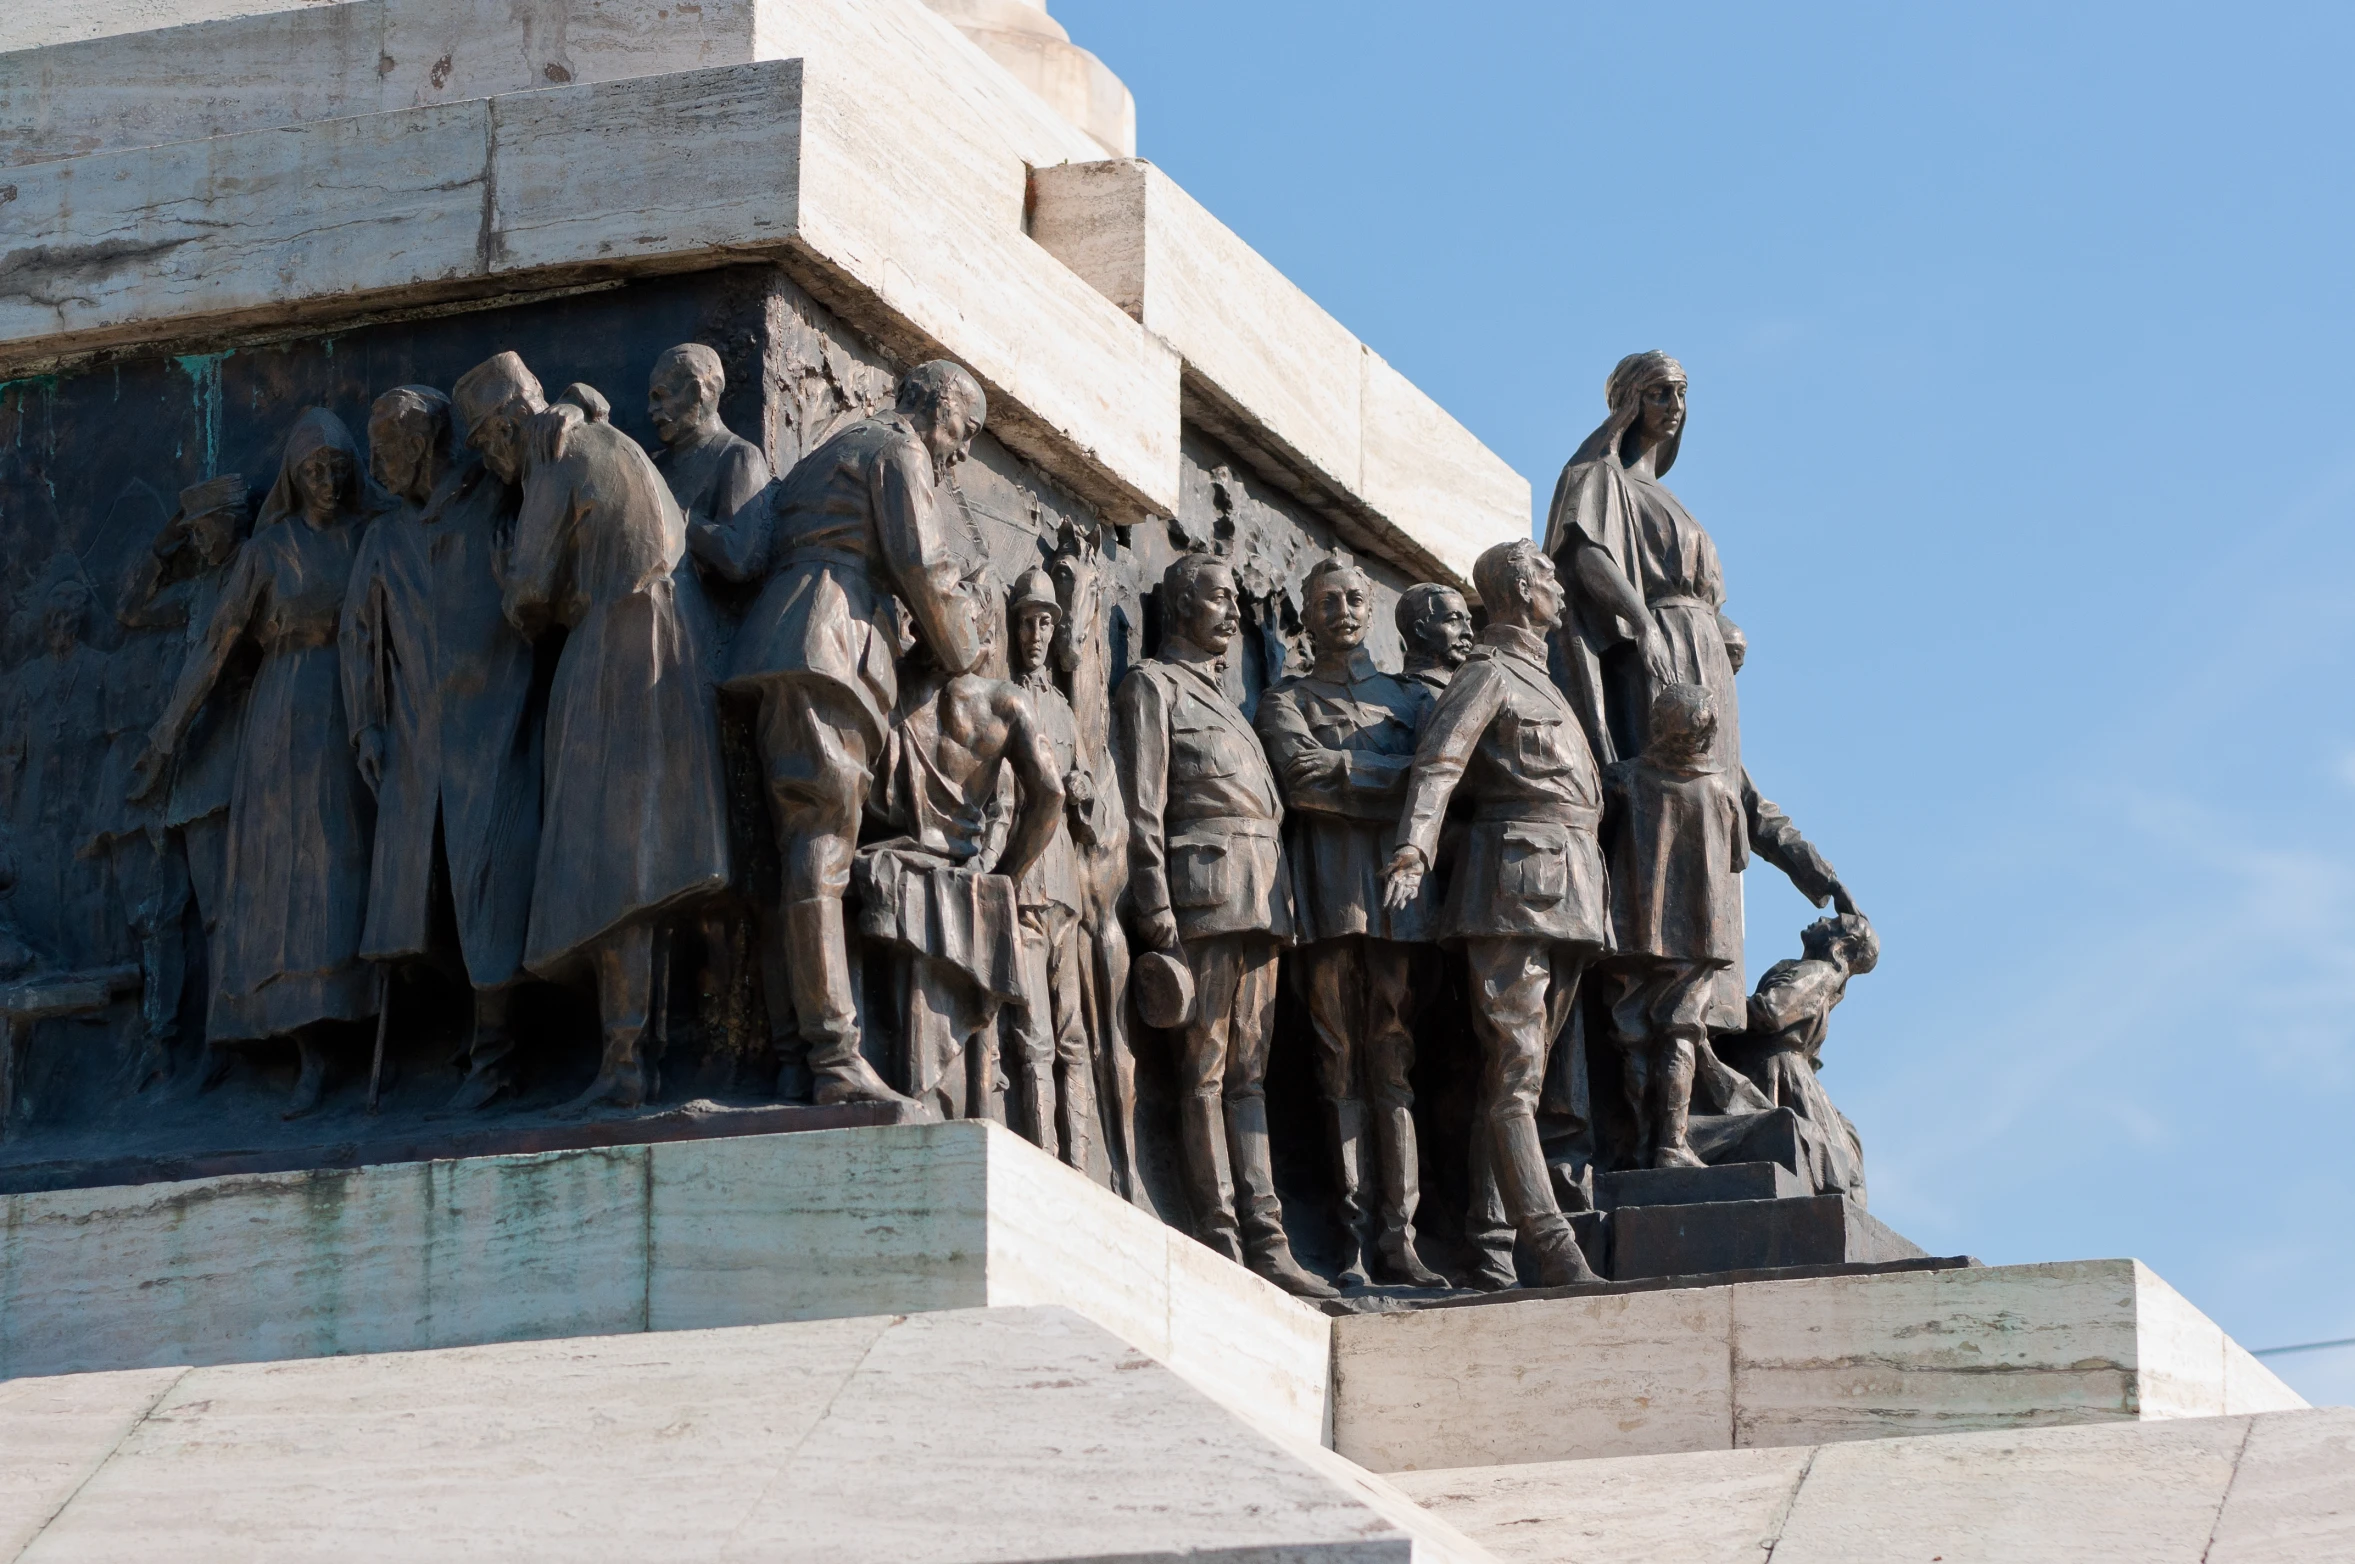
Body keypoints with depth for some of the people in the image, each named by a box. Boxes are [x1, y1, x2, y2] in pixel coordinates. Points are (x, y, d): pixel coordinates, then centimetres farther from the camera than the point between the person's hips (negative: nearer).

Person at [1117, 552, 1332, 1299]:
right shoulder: (1153, 684, 0)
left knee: (1249, 1073, 5)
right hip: (1205, 885, -8)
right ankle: (1221, 1246, -9)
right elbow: (1144, 808, -8)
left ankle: (1266, 1243, 2)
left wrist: (1279, 902, 16)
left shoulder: (1223, 692, 25)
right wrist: (1159, 916, -16)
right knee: (1204, 1071, -7)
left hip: (1260, 895, 8)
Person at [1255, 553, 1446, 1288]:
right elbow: (1301, 773, -5)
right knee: (1340, 1063, -5)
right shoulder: (1287, 699, 16)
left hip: (1396, 889, 2)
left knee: (1394, 1061, -6)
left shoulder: (1407, 695, 23)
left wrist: (1341, 775, -5)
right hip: (1326, 889, -1)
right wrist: (1397, 773, -3)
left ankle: (1398, 1236, -10)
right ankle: (1354, 1236, -8)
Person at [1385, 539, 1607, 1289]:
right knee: (1514, 1073, -12)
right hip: (1516, 880, -9)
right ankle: (1551, 1244, -21)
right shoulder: (1487, 673, -2)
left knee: (1527, 1064, 5)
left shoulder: (1542, 679, 25)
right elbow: (1437, 763, -16)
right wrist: (1412, 852, -31)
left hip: (1569, 890, 9)